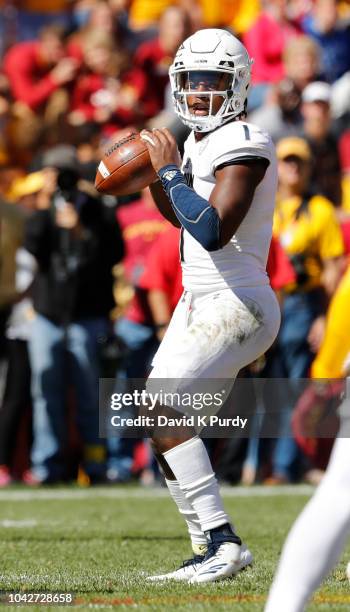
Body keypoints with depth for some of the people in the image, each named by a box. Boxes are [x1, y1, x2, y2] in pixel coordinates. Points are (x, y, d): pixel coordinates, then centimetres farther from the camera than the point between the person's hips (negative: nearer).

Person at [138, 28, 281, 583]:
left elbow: (213, 232, -29)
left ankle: (222, 541, -15)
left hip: (235, 307, -10)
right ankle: (210, 551, 13)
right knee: (163, 419, 9)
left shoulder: (243, 146, -17)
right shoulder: (200, 141, 12)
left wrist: (169, 170, -19)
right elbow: (182, 217, 29)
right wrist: (153, 173, 12)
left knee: (163, 413, -17)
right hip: (199, 304, 10)